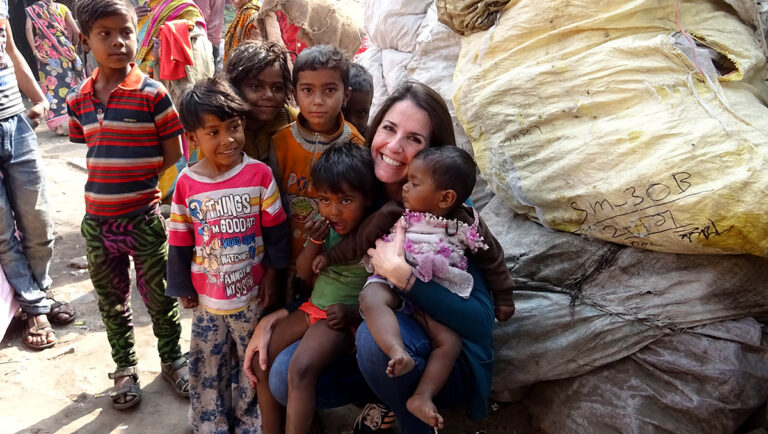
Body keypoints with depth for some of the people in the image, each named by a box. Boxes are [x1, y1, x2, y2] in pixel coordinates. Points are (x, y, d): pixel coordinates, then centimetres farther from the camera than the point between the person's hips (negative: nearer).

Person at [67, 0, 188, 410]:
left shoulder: (152, 93, -11)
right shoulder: (78, 99, 3)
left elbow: (173, 156, -8)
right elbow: (92, 152, 14)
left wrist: (137, 185, -6)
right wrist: (114, 185, 2)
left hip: (143, 219, -4)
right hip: (97, 221, 4)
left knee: (158, 297, 11)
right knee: (111, 301, 17)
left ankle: (172, 359, 34)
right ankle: (125, 368, 37)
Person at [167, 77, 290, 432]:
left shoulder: (259, 174, -13)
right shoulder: (186, 183, -8)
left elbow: (275, 229, -4)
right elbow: (179, 241, 0)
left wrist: (271, 272, -3)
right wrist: (182, 287, 5)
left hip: (252, 291, -1)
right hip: (207, 295, 1)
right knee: (207, 367, 16)